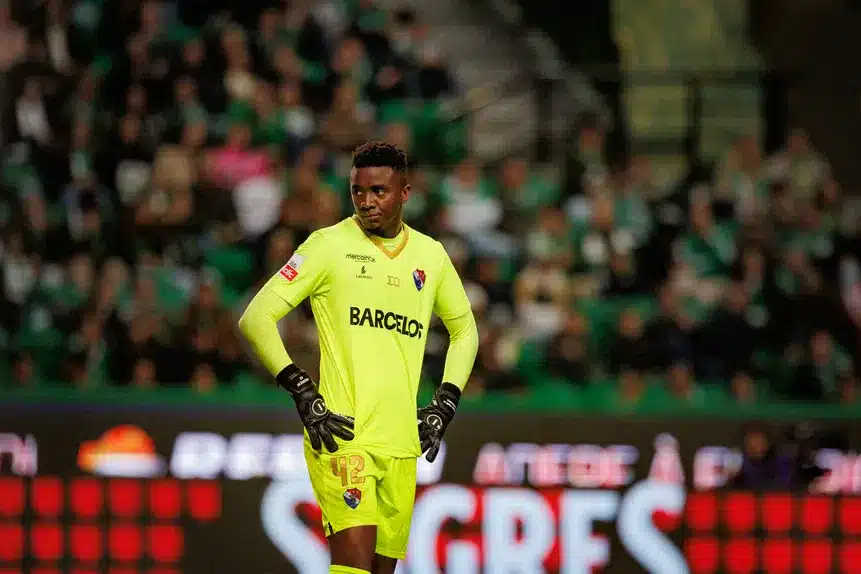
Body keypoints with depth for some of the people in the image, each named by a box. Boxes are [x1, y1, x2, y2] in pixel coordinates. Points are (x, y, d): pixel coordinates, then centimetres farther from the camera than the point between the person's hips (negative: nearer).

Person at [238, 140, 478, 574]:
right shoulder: (329, 245, -1)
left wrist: (445, 404, 15)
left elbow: (464, 329, 28)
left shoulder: (430, 255, 13)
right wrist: (302, 393, -9)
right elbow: (257, 317, -3)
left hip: (402, 441, 5)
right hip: (341, 432, -5)